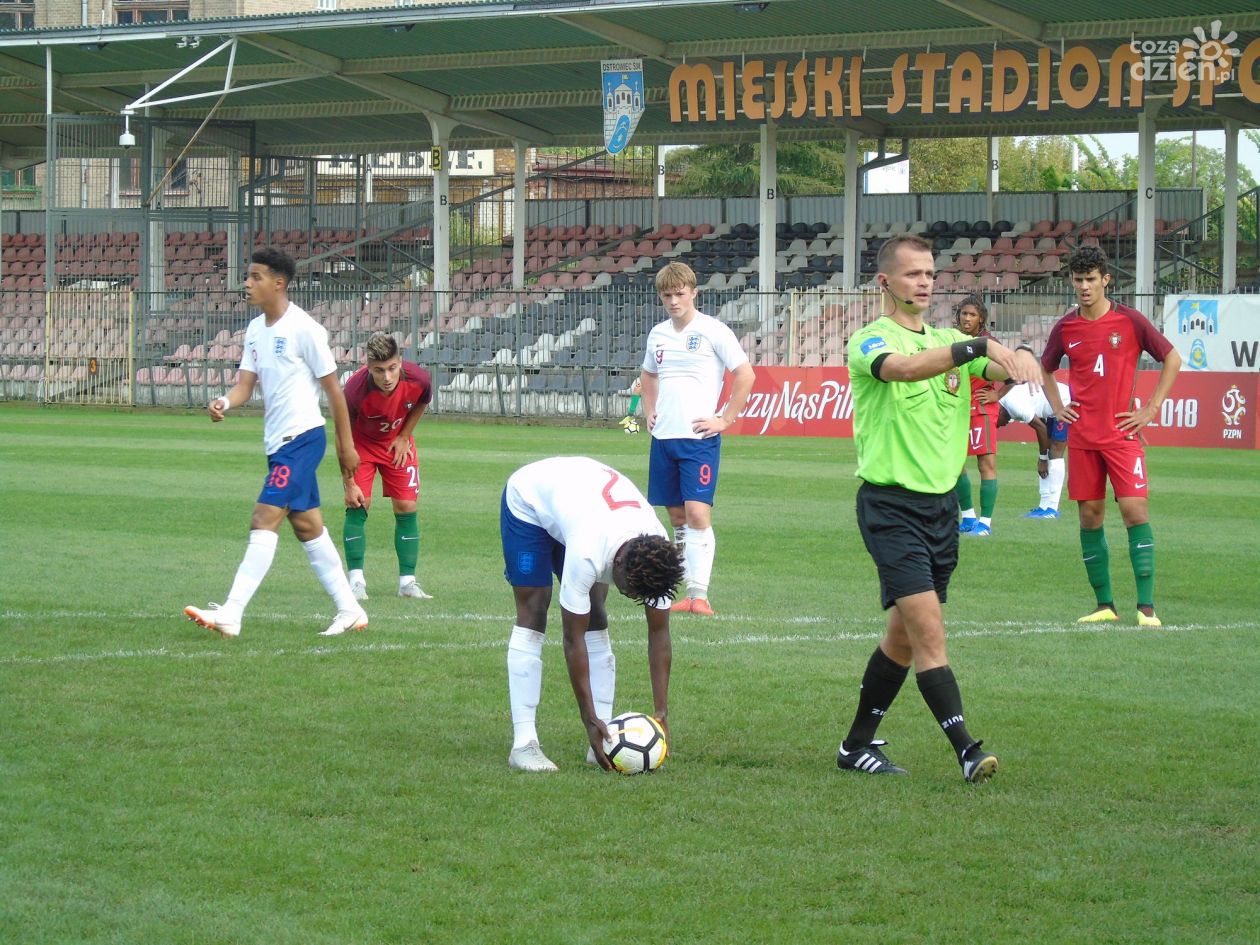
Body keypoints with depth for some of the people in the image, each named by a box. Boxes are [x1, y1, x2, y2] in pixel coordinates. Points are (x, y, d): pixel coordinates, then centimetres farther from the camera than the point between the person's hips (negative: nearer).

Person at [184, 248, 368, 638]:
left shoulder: (304, 329, -13)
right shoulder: (255, 329, 11)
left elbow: (333, 388, -8)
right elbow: (246, 382, 6)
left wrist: (346, 445, -4)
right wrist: (224, 402, -17)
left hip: (302, 436, -9)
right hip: (278, 441, 9)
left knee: (264, 521, -16)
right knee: (307, 526, 13)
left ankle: (231, 615, -21)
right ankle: (350, 610, 22)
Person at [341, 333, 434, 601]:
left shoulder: (418, 379, -30)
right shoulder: (355, 389, -37)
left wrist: (404, 436, -3)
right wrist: (349, 484, -20)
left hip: (397, 443, 3)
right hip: (362, 442, -3)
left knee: (407, 507, -2)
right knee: (358, 506, -13)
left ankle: (408, 582, 5)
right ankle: (356, 581, -7)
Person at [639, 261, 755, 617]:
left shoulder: (712, 331, -6)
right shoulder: (658, 335, 12)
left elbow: (745, 374, -7)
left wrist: (725, 419, -9)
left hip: (699, 437, -6)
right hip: (663, 437, 6)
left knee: (697, 512, -15)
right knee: (676, 514, 8)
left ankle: (699, 594, -16)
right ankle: (690, 589, 15)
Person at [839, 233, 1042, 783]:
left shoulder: (950, 342, 14)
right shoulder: (870, 341, -7)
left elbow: (1003, 372, -1)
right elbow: (903, 367, -30)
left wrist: (1020, 358, -26)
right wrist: (984, 346, -39)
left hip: (941, 504, 7)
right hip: (891, 505, -7)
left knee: (904, 636, 13)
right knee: (928, 630, -16)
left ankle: (858, 746, 25)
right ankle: (967, 751, -20)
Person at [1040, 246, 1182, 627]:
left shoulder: (1130, 321, -3)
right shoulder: (1065, 328, 6)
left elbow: (1172, 359, 4)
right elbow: (1045, 368, 24)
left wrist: (1151, 408, -1)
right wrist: (1057, 407, 10)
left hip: (1122, 434, -3)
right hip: (1082, 437, 3)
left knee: (1135, 511, -12)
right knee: (1090, 517, 4)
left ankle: (1146, 607, -12)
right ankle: (1104, 605, 12)